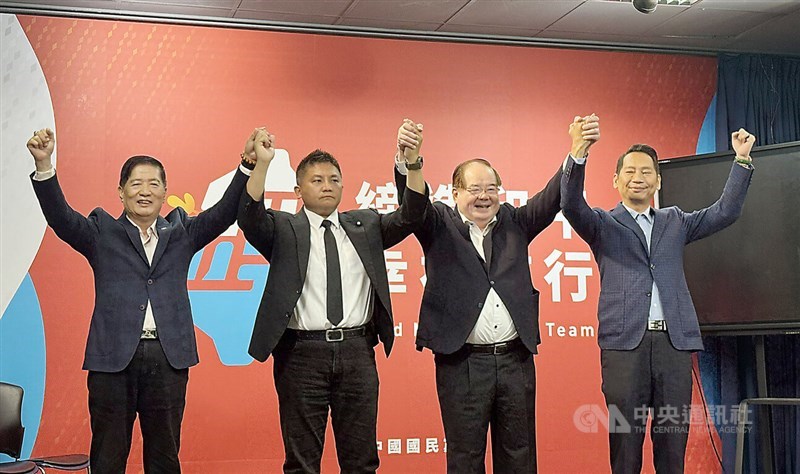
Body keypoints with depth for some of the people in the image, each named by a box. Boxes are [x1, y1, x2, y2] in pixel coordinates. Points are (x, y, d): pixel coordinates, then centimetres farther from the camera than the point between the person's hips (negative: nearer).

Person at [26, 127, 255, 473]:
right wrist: (44, 165, -24)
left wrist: (249, 165, -14)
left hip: (168, 357, 2)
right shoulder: (102, 233, 7)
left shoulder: (181, 232, 13)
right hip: (113, 355, -2)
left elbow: (225, 212, 1)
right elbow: (60, 217, -7)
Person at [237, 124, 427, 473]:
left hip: (357, 352, 3)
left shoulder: (366, 224, 11)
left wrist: (412, 163, -17)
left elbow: (410, 216, 0)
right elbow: (250, 219, -15)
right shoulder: (283, 229, 3)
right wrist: (262, 164, -29)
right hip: (302, 352, -2)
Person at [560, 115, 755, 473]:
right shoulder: (603, 225, 9)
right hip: (625, 342, -3)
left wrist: (741, 159, 5)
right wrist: (578, 153, -25)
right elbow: (572, 205, -9)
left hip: (674, 342, 3)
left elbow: (726, 212, 14)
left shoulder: (675, 222, 20)